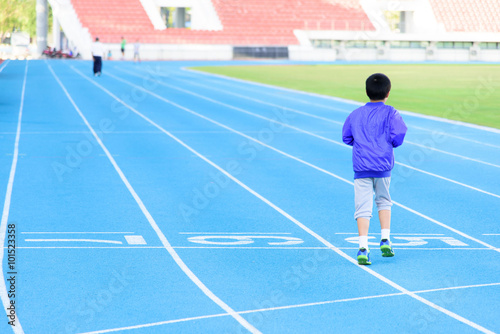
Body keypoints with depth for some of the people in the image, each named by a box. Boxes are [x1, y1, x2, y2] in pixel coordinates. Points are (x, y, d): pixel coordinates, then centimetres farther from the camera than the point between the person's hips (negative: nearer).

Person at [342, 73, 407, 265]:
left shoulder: (356, 114, 9)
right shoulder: (390, 113, -1)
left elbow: (346, 138, 13)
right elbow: (398, 136, -10)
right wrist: (391, 143, 10)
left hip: (361, 167, 1)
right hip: (382, 165, -1)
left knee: (363, 207, -3)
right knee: (383, 201, 21)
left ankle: (363, 247, -15)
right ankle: (385, 239, 11)